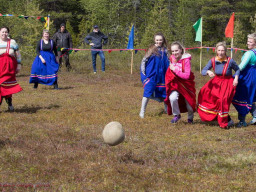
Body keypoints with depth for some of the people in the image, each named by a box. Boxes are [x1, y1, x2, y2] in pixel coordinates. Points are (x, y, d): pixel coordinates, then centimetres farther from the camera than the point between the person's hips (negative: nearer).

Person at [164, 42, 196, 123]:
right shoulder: (172, 59, -3)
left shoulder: (186, 60, -19)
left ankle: (190, 117, 42)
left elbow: (187, 76, -25)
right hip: (175, 84, 3)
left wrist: (175, 70, -25)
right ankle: (176, 115, 0)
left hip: (186, 84, -3)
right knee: (172, 98, -25)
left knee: (189, 102, 8)